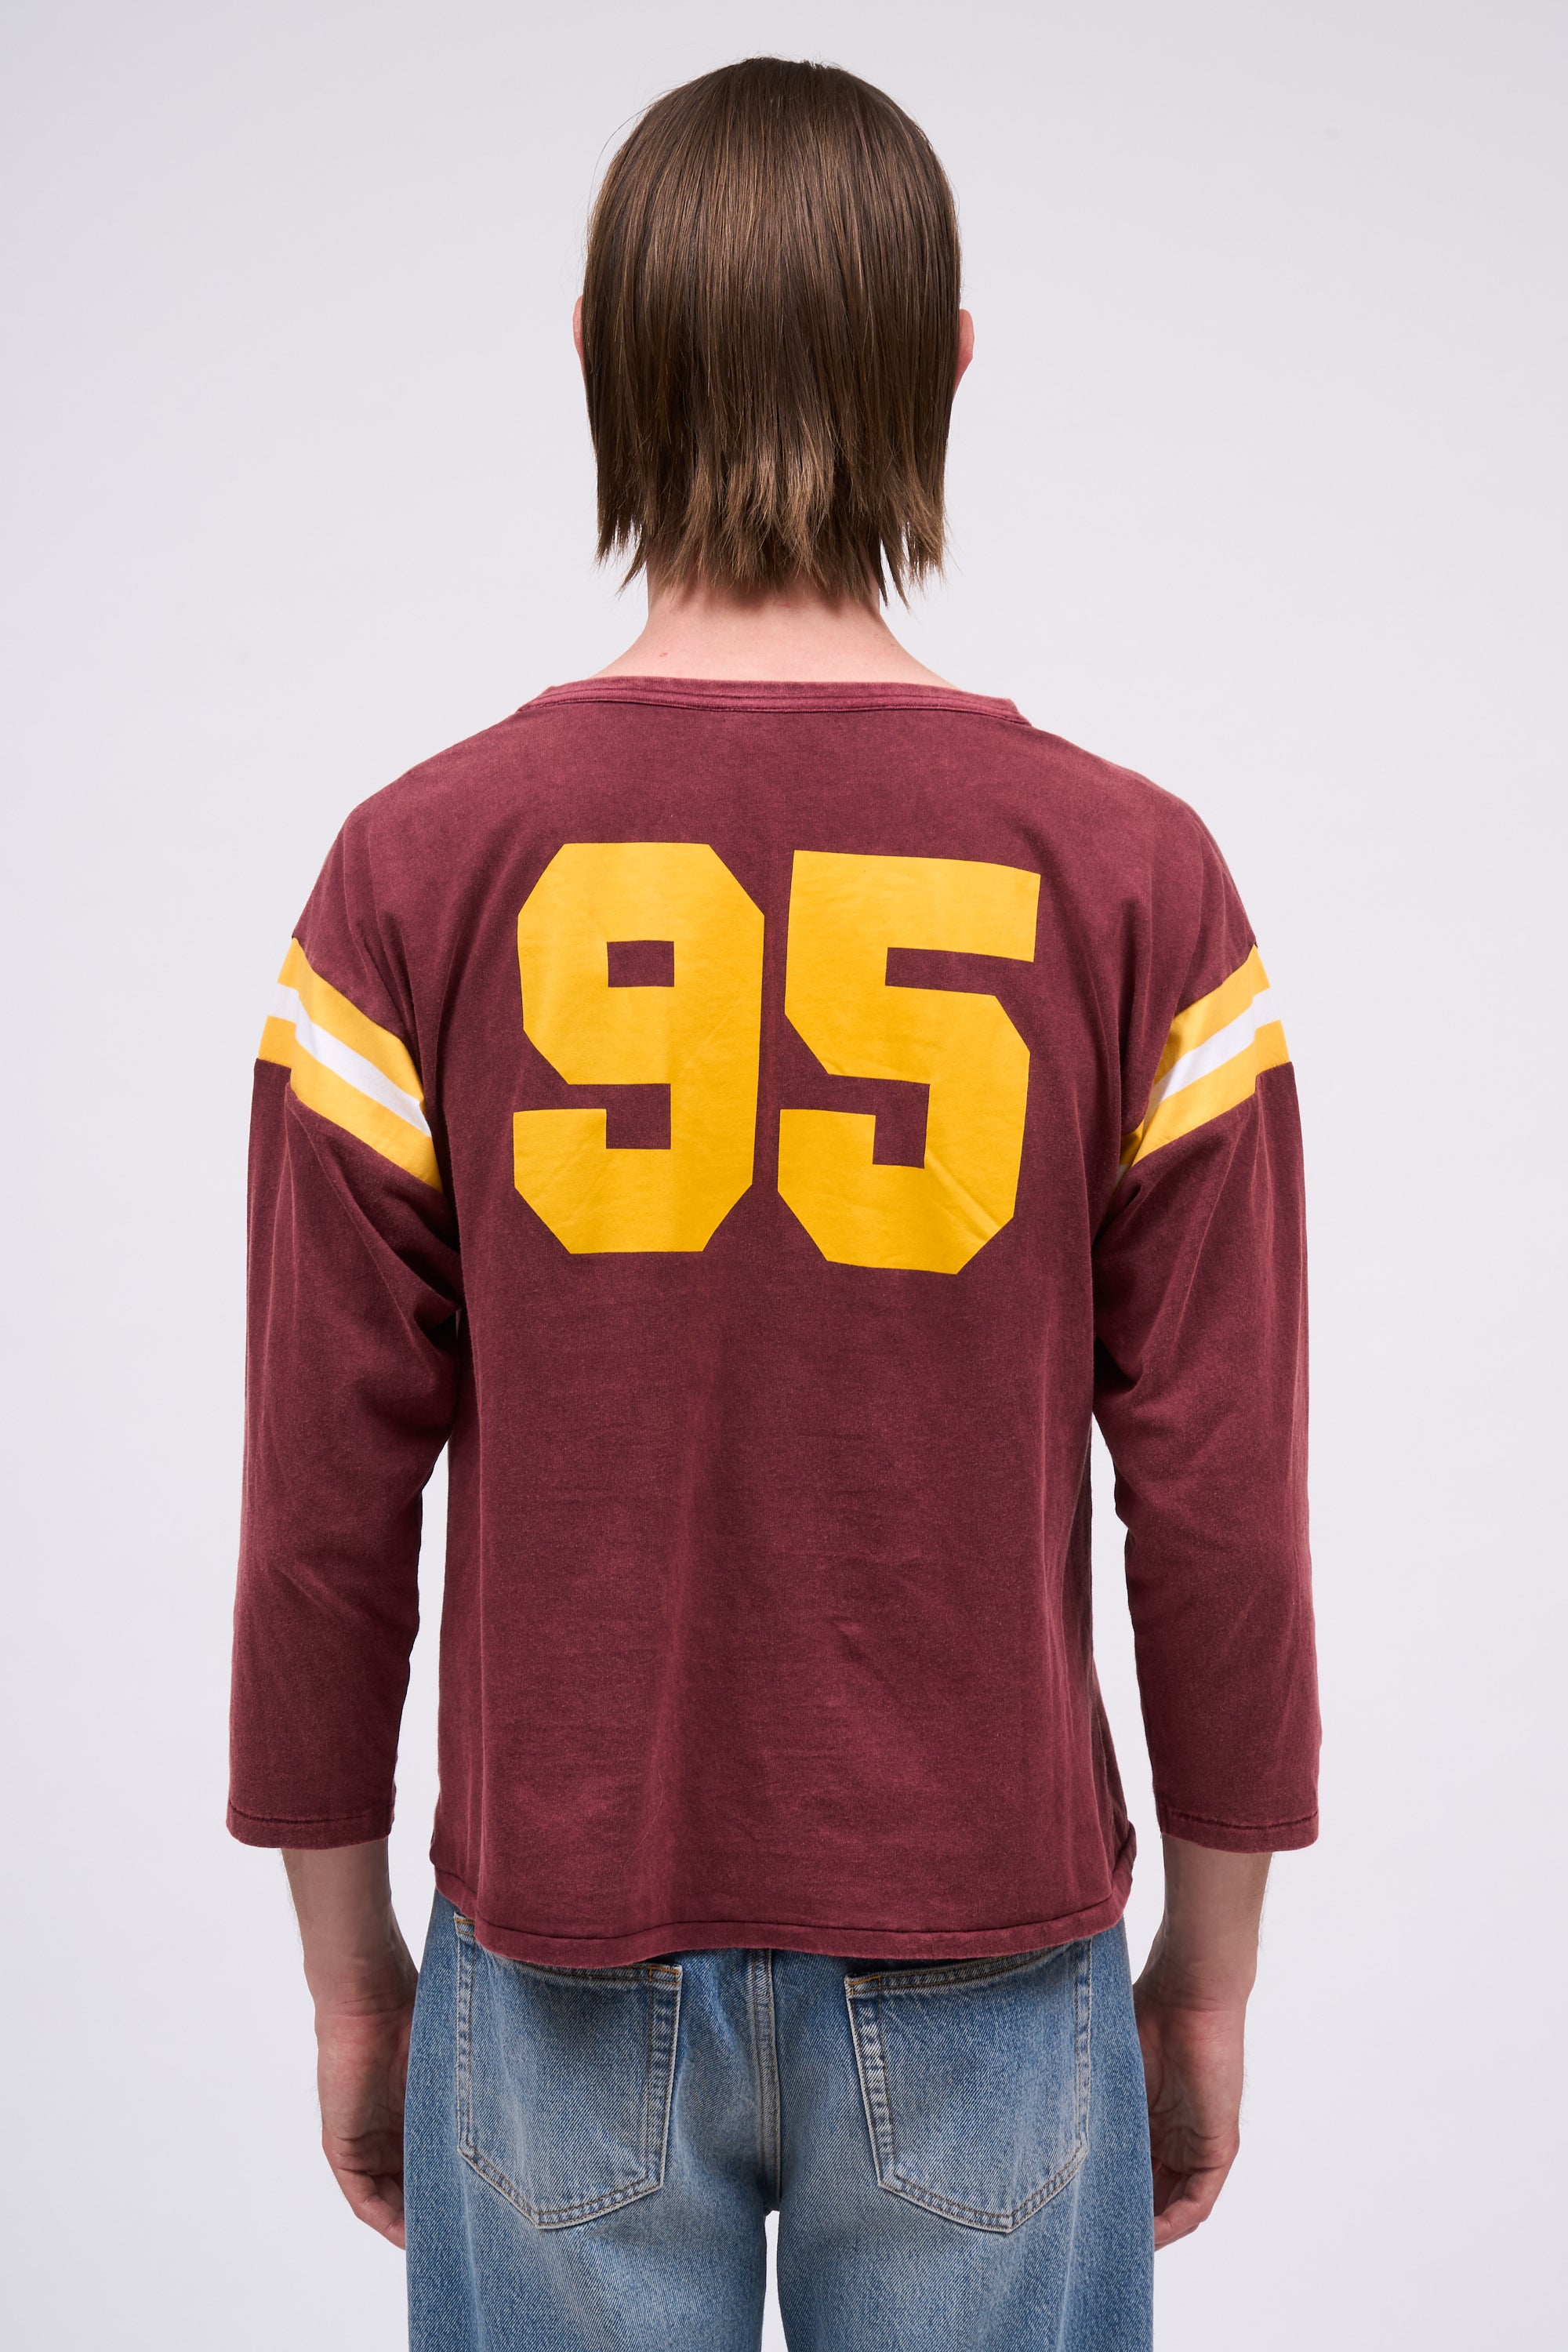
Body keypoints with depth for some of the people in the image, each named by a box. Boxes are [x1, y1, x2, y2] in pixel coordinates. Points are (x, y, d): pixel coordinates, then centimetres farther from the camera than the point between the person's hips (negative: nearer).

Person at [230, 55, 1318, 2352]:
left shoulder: (420, 871, -10)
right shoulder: (1131, 880, -10)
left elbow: (326, 1510, -6)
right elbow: (1218, 1505, -7)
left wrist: (350, 1966, 8)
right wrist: (1210, 1977, 7)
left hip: (565, 1952, 1)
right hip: (980, 1975, 0)